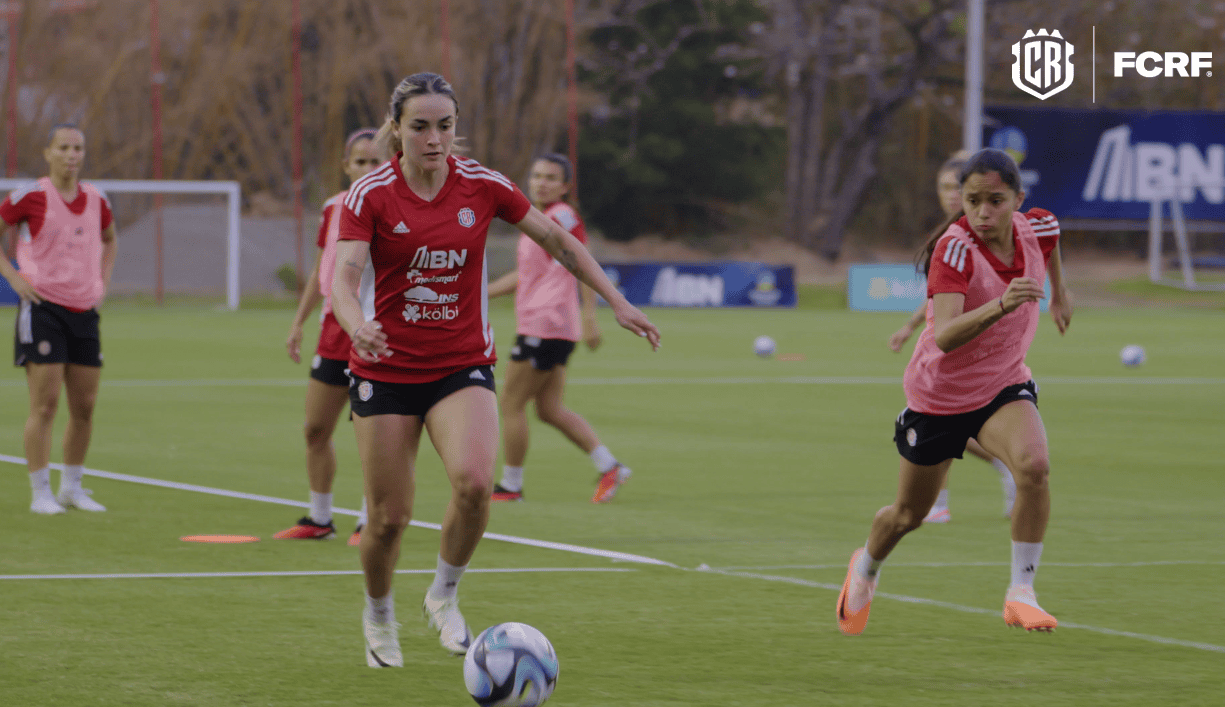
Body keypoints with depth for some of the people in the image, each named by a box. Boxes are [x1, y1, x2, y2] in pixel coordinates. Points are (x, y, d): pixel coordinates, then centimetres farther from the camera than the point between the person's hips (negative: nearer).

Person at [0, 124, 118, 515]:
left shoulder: (96, 199, 8)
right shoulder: (32, 196, -8)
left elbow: (109, 239, 28)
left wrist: (102, 281, 14)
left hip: (84, 310, 5)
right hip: (43, 307, -5)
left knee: (84, 406, 7)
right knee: (45, 405, -8)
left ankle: (72, 487, 21)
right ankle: (41, 493, -2)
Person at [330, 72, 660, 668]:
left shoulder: (482, 186, -4)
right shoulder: (370, 195, -10)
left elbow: (558, 240, 8)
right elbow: (343, 276, -22)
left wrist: (616, 301, 4)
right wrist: (357, 326, -43)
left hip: (463, 366, 1)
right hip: (386, 369, -1)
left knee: (474, 481, -26)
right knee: (388, 517, -1)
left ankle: (444, 595, 1)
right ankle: (379, 615, 30)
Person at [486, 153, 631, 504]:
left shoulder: (561, 217, -11)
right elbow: (523, 275, 28)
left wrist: (589, 317, -25)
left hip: (545, 326, -9)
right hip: (541, 326, 9)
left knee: (511, 403, -2)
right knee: (550, 408, 7)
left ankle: (510, 485, 6)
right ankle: (608, 467, 3)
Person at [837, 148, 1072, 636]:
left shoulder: (1035, 229, -14)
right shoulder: (954, 248, -30)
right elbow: (945, 337, -43)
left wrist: (1059, 293, 27)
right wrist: (1000, 306, -59)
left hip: (1004, 386, 3)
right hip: (938, 393, -3)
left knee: (1034, 466, -30)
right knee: (909, 515, 16)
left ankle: (1021, 594, -18)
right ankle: (866, 568, 50)